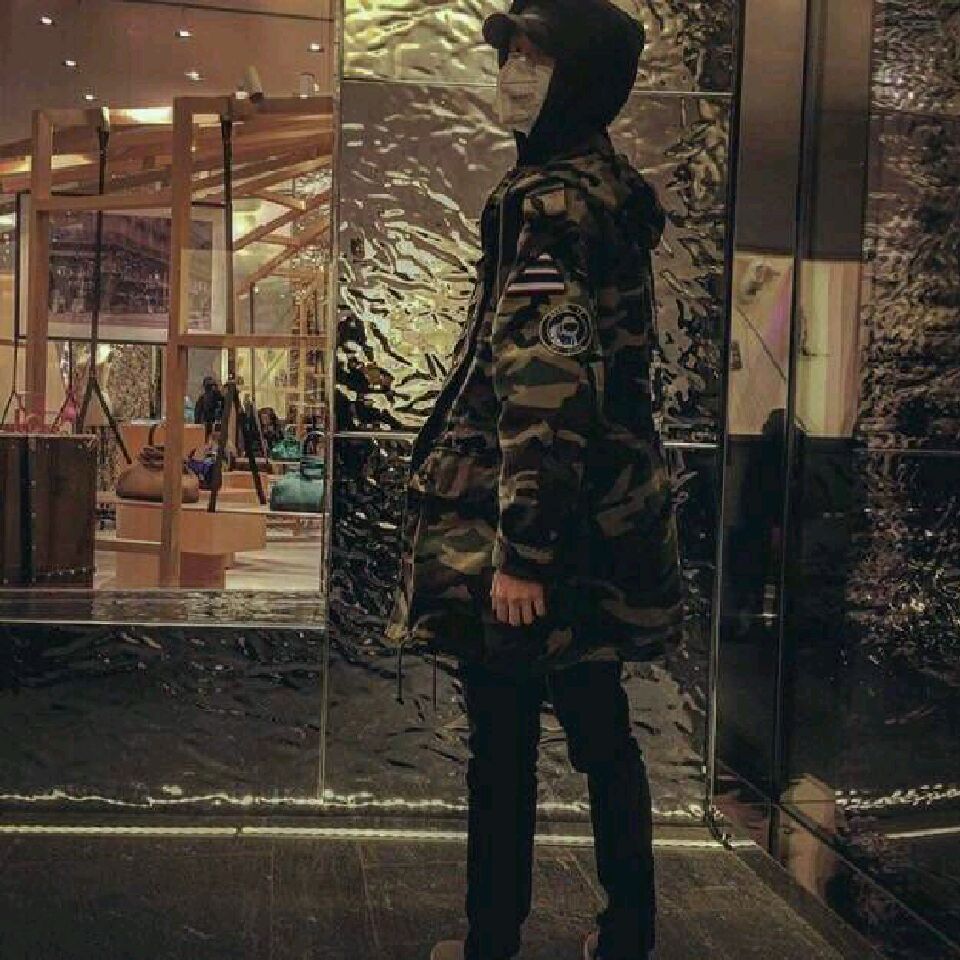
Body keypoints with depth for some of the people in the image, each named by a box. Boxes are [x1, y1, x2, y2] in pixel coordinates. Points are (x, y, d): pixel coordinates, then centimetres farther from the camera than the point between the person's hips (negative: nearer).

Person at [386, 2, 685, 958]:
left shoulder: (545, 201, -16)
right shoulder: (616, 187, 13)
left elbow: (545, 389, -23)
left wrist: (519, 549, -22)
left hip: (525, 526, -9)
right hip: (608, 515, 9)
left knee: (503, 743, 4)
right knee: (600, 729, 17)